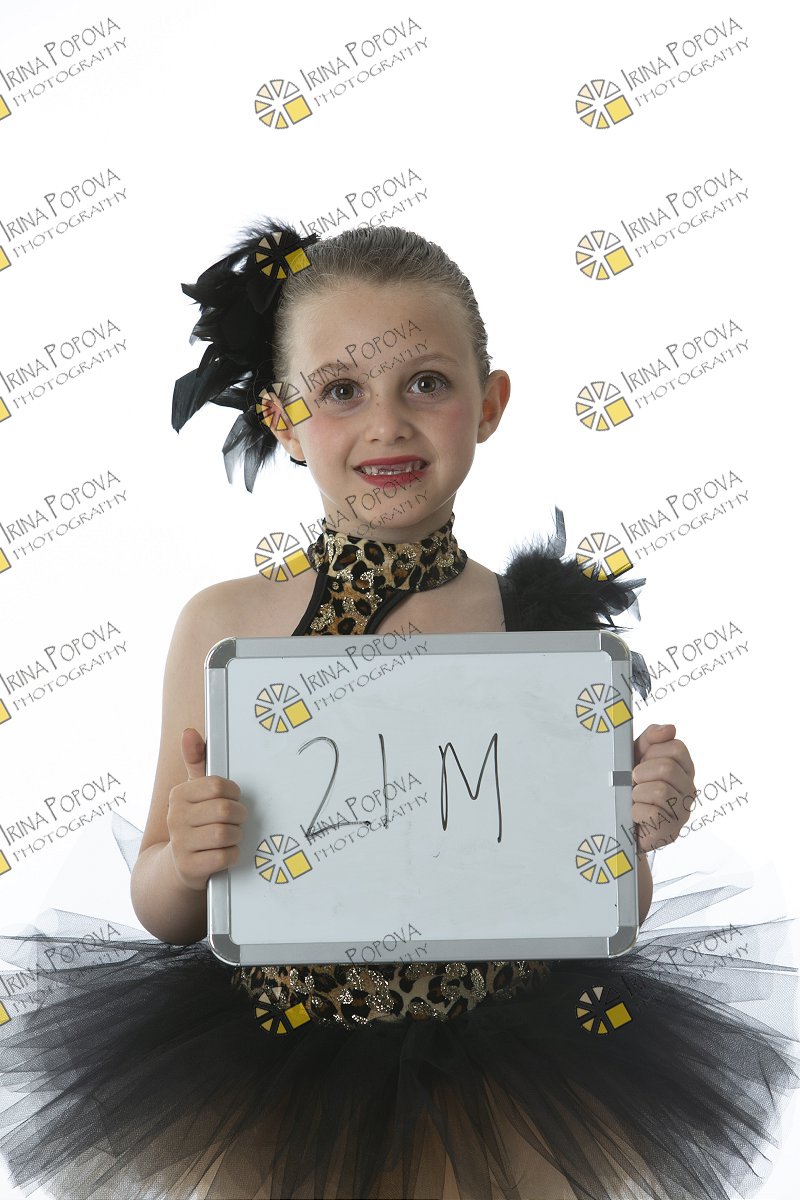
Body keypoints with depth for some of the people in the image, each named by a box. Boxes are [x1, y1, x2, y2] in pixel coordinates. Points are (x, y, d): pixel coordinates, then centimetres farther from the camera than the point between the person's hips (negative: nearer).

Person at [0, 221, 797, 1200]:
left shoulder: (557, 628, -8)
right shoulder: (220, 627, -8)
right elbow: (163, 917, 1)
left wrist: (633, 837, -17)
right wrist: (185, 861, -19)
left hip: (507, 1099, 0)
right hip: (270, 1092, 1)